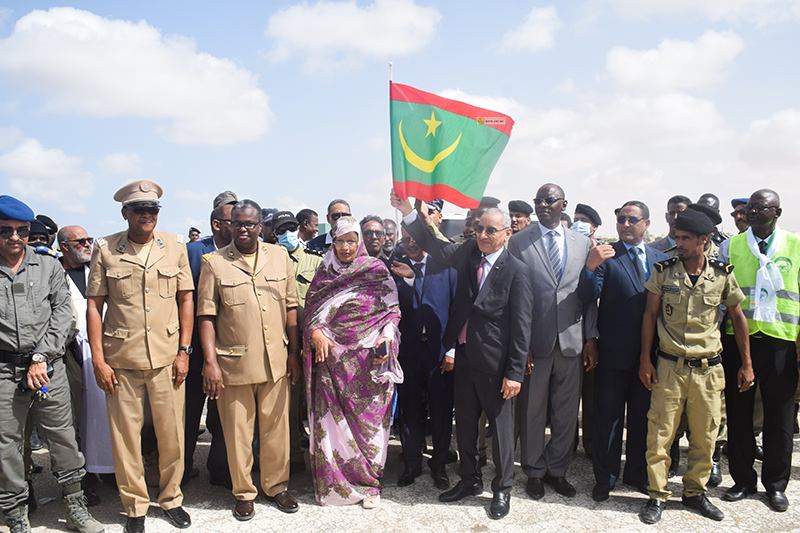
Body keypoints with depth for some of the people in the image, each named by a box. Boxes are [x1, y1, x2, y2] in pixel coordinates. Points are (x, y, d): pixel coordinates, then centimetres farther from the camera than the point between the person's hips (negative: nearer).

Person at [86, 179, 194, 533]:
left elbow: (185, 299, 7)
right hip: (121, 360, -1)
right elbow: (94, 305, 1)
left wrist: (184, 351, 1)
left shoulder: (175, 246, 4)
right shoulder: (105, 249, 1)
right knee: (125, 435, 7)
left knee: (172, 433, 7)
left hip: (167, 358, 1)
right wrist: (98, 360, -3)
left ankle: (171, 498, 28)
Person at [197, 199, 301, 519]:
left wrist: (294, 351, 6)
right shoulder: (214, 263, -1)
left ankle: (276, 486, 30)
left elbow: (291, 307, 10)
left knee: (276, 428, 11)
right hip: (233, 364, -2)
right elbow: (206, 316, -3)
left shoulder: (279, 257, 8)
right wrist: (211, 361, -10)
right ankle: (244, 493, 26)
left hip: (276, 362, 2)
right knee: (238, 432, 8)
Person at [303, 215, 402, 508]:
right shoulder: (324, 274, 9)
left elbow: (393, 310, 1)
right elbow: (311, 309, 10)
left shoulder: (376, 271, 1)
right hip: (331, 359, 2)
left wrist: (386, 339, -14)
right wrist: (316, 333, -8)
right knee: (331, 420, 4)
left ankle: (368, 483, 18)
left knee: (367, 420, 3)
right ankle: (332, 482, 18)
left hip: (367, 360, -2)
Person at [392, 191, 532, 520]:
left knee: (500, 428, 9)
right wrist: (408, 212, -10)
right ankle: (470, 481, 38)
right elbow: (434, 247, 3)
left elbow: (521, 326, -13)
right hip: (465, 355, 6)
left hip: (495, 363, -5)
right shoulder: (469, 253, 4)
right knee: (464, 425, 18)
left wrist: (515, 373, -14)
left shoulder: (516, 271, -12)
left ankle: (502, 490, 28)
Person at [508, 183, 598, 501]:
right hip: (535, 340, -2)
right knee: (532, 410, 7)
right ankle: (534, 471, 25)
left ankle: (557, 469, 28)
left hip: (572, 340, 3)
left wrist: (591, 338, 3)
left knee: (567, 410, 10)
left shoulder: (583, 243, 8)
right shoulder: (519, 242, 0)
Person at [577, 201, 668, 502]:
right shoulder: (606, 256, -4)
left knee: (642, 416, 16)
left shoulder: (660, 259, 8)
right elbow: (587, 297, -16)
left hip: (650, 352, 4)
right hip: (614, 352, -4)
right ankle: (605, 478, 21)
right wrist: (591, 266, -34)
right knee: (608, 417, 7)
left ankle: (637, 473, 33)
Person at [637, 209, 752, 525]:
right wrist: (645, 360, -1)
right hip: (669, 367, -1)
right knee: (660, 433, 0)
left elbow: (738, 317, 9)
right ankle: (657, 496, 14)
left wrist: (746, 365, 10)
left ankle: (695, 492, 28)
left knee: (705, 436, 9)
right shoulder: (663, 271, -3)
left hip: (708, 369, 1)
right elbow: (650, 315, 3)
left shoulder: (723, 275, -1)